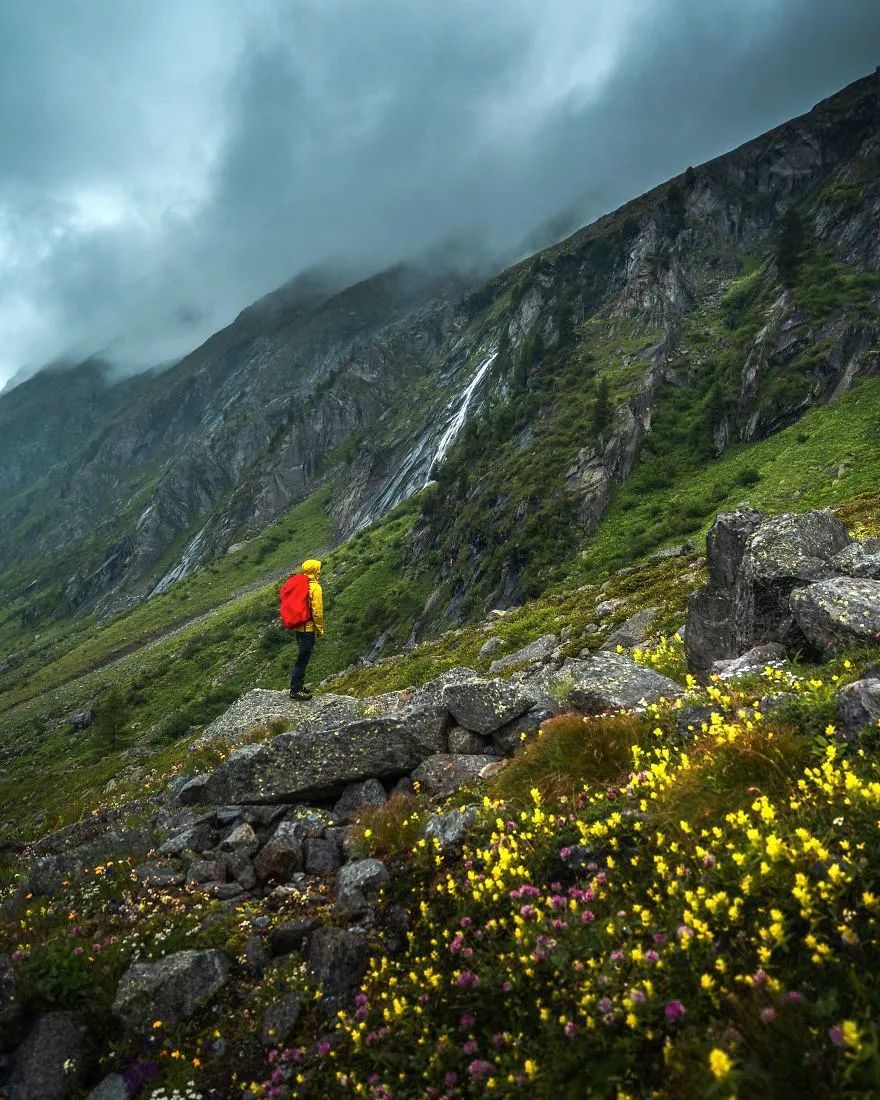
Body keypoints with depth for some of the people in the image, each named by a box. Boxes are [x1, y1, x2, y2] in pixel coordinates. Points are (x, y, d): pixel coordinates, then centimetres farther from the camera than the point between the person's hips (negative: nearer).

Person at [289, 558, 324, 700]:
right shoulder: (315, 588, -16)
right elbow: (317, 611, -17)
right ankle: (295, 690, 2)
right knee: (302, 659, -2)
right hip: (308, 628, -8)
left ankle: (298, 685, 26)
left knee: (302, 657, 18)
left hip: (299, 627, 8)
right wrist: (320, 629, -8)